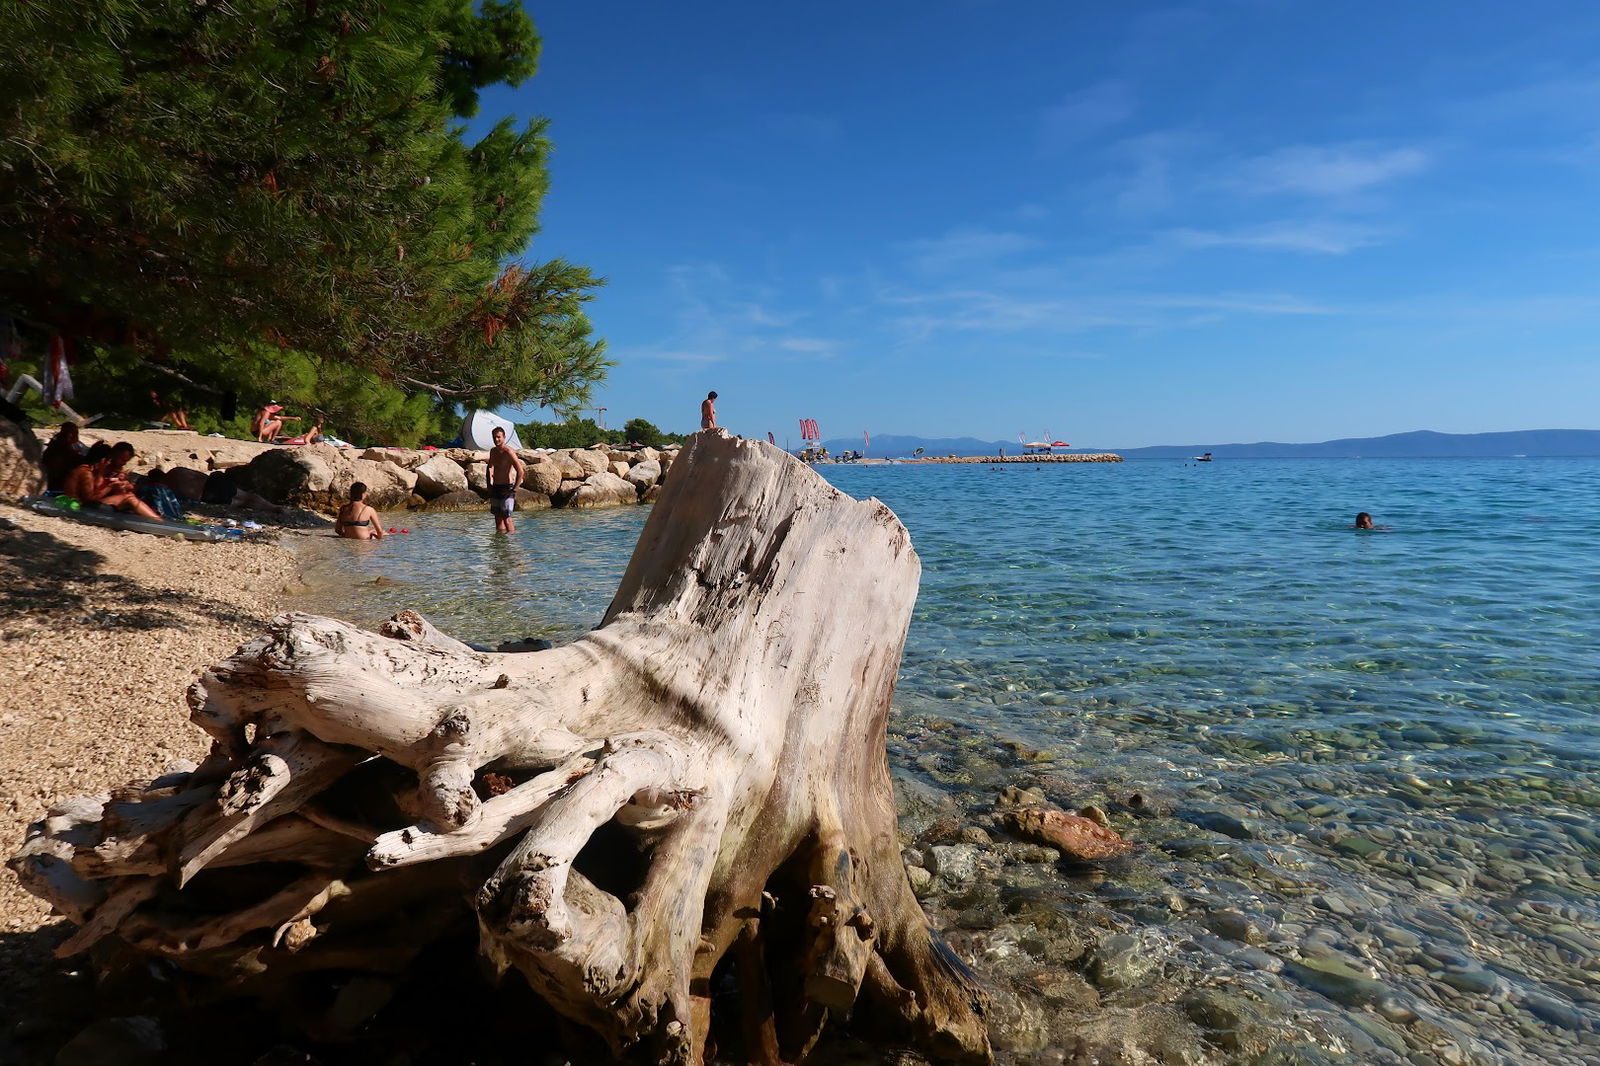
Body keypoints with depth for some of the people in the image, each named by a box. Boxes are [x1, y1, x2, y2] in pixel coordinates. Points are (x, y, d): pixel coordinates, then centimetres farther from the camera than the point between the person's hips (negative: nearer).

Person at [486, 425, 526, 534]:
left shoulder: (508, 452, -13)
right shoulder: (493, 451, 11)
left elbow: (521, 471, -19)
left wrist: (514, 489, -18)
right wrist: (489, 485, 15)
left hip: (506, 488, -7)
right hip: (495, 488, 7)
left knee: (506, 517, -9)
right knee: (497, 516, 8)